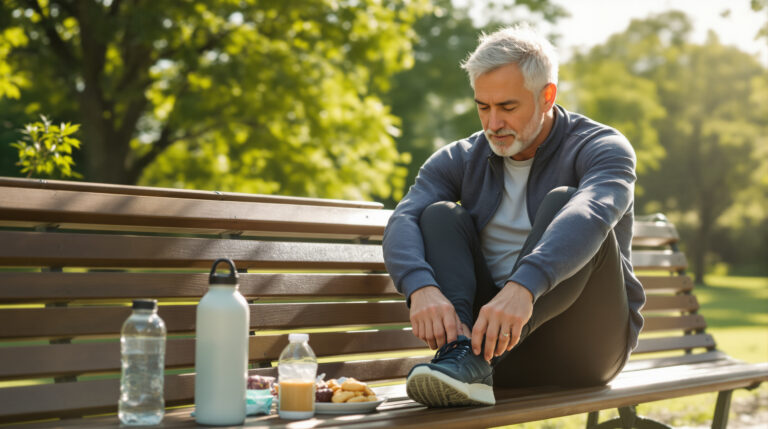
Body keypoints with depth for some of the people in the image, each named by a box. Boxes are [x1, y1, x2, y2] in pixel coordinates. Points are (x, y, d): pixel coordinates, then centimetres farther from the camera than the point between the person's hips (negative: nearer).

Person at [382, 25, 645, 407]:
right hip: (496, 326, 4)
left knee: (563, 202, -26)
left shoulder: (602, 148, -8)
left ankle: (476, 359, -42)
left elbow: (590, 214, -32)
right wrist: (421, 287, -37)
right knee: (440, 215, -13)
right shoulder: (461, 159, 5)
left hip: (586, 346, -3)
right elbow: (402, 222, -14)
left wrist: (523, 288, -51)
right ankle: (460, 347, -38)